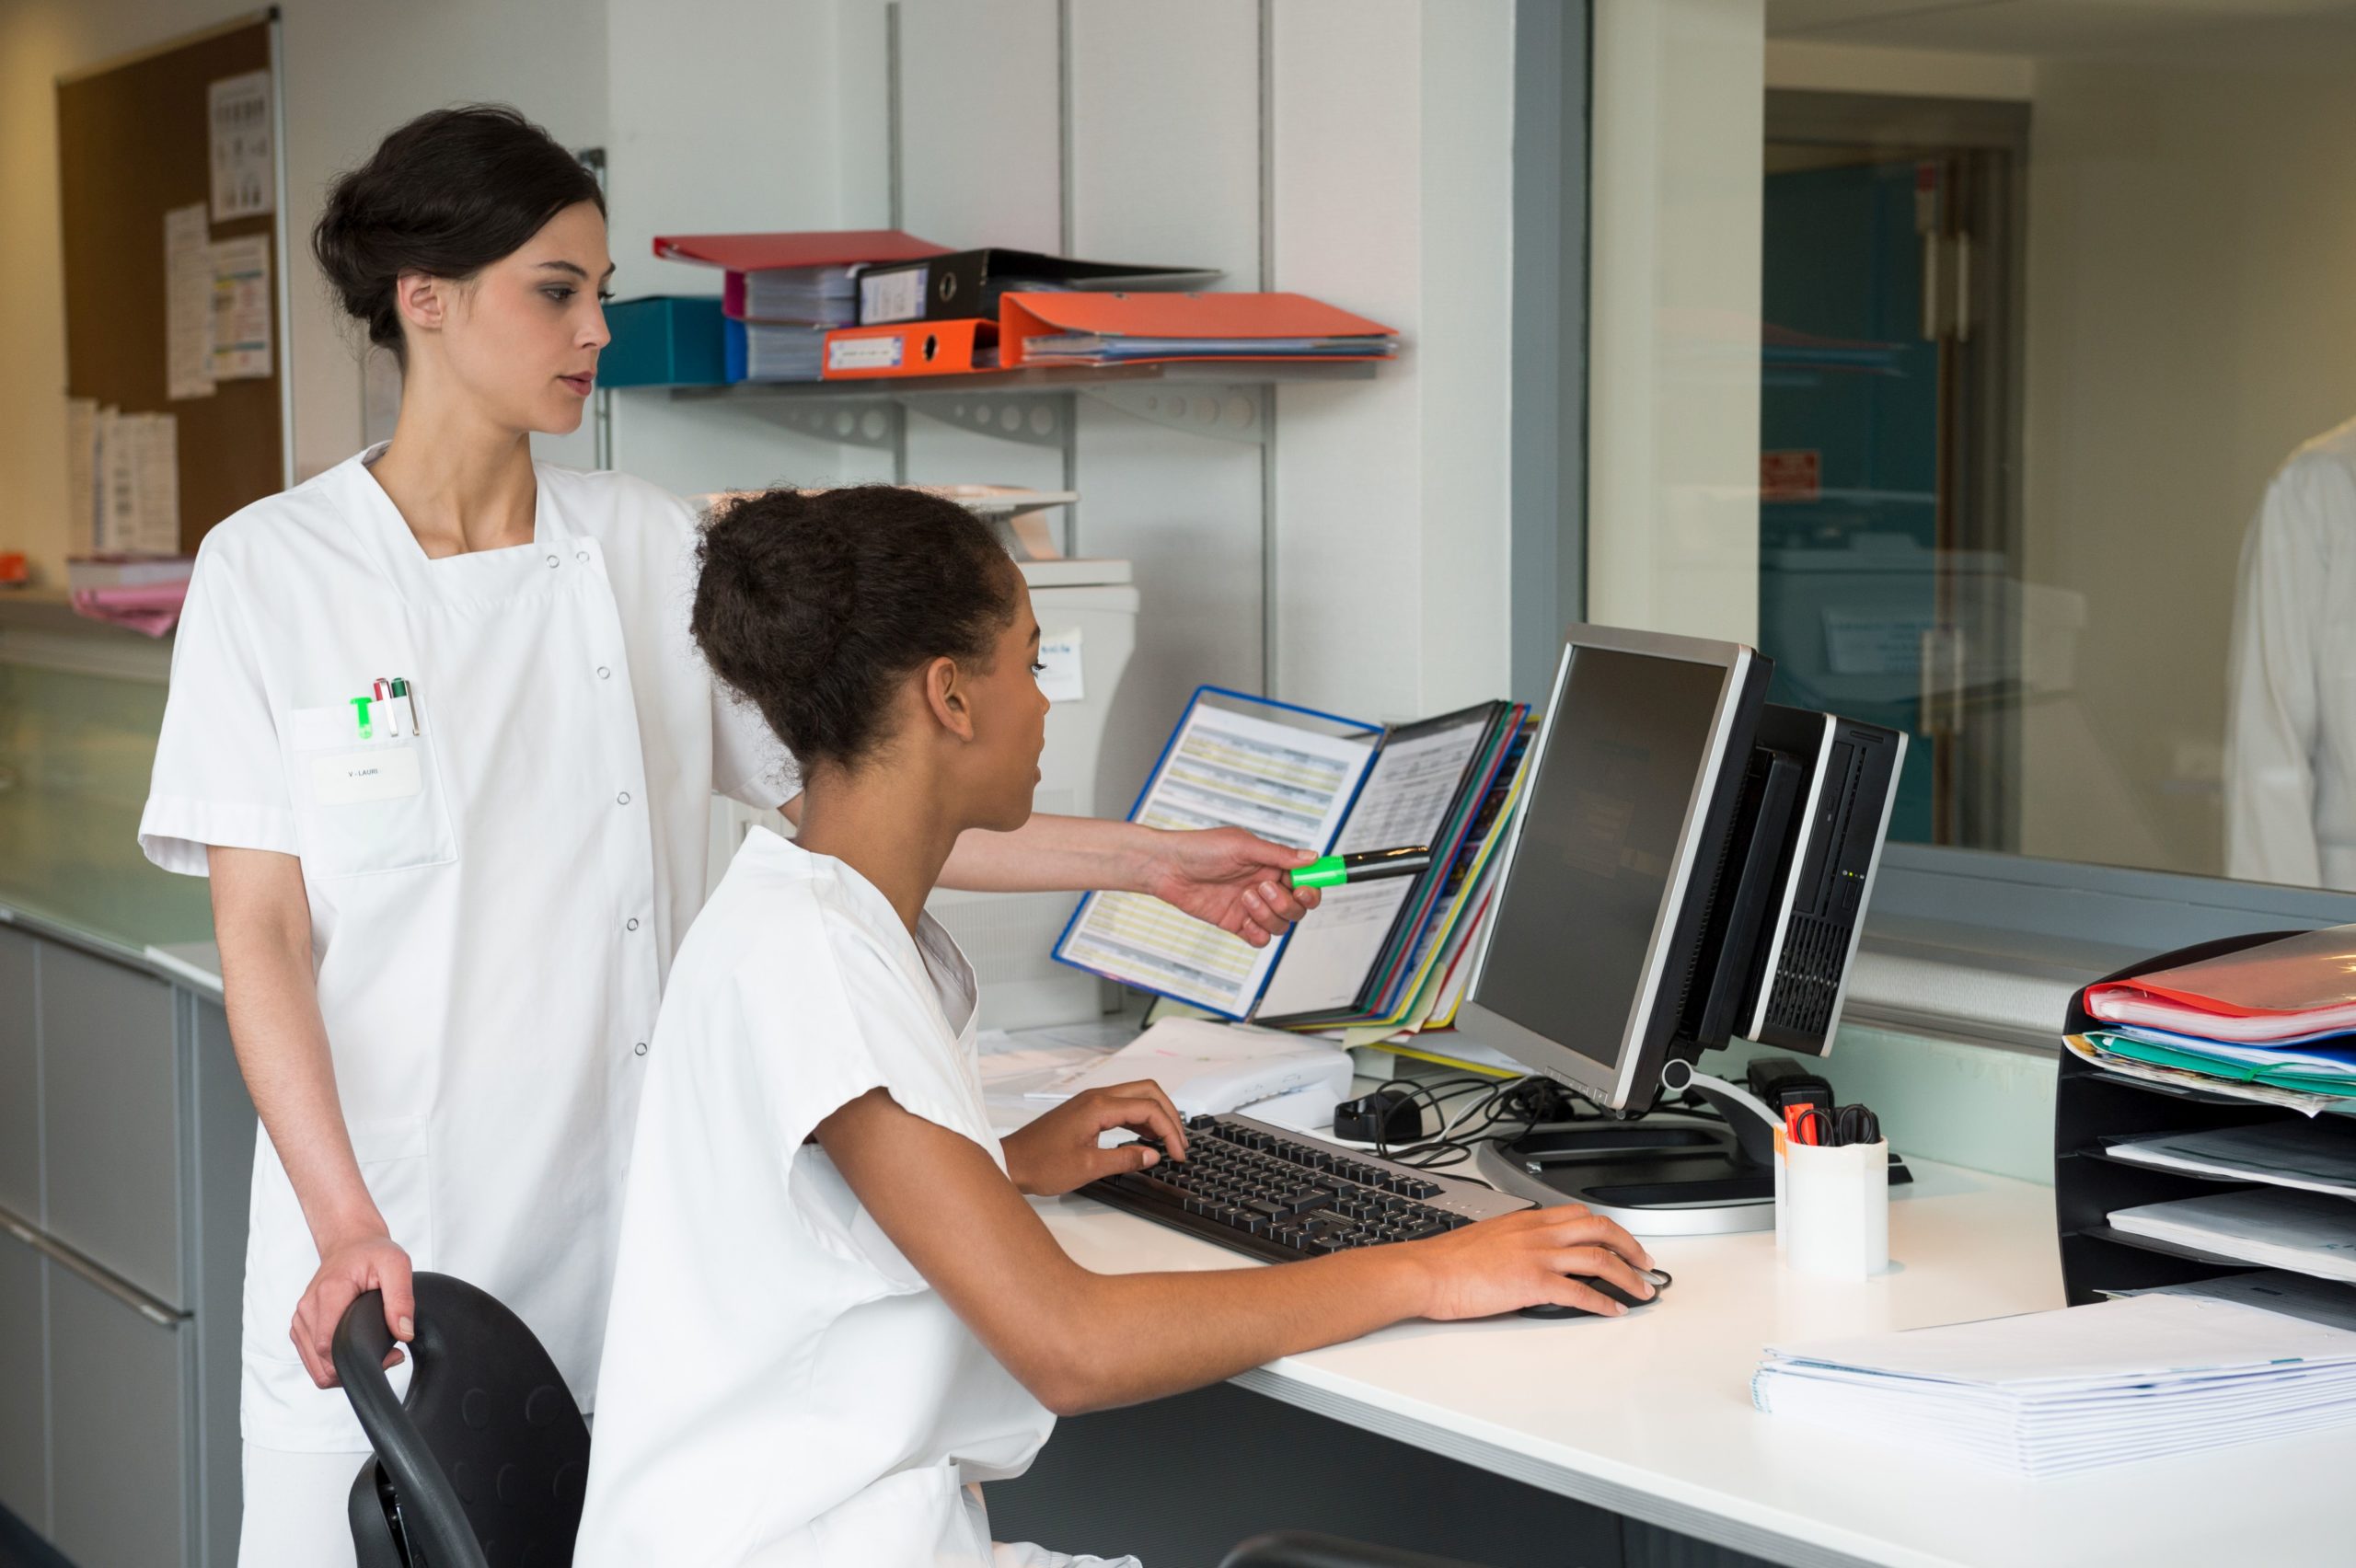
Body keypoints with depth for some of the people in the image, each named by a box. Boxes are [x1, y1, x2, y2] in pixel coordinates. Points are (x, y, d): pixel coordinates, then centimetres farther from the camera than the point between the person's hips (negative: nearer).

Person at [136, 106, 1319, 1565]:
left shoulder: (649, 549, 5)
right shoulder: (273, 570, -3)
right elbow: (262, 932, -6)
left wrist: (1153, 860, 2)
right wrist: (346, 1226, -17)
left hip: (622, 1212, 2)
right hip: (387, 1233, -2)